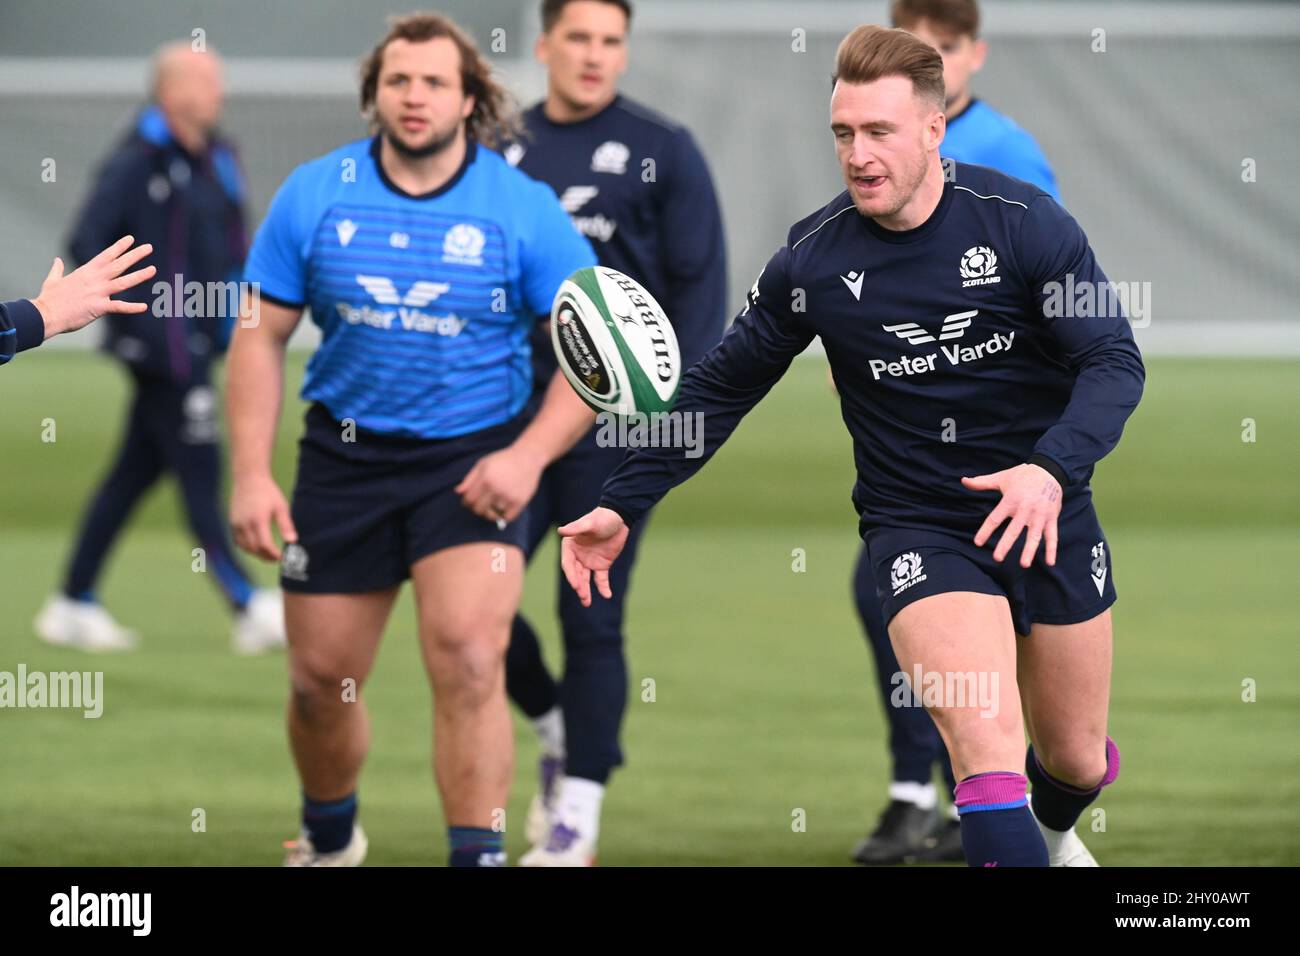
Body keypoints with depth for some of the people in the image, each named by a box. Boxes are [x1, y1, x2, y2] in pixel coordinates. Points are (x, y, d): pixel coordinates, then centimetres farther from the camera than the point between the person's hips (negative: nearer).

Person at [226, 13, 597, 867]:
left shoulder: (525, 209, -8)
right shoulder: (314, 195, -3)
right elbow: (262, 334, 3)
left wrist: (529, 455, -18)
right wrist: (251, 475, -4)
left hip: (474, 464, -2)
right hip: (345, 458, 3)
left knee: (469, 660, -21)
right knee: (320, 679, 9)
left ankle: (479, 857, -15)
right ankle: (329, 841, 37)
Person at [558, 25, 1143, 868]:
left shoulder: (1024, 221, -12)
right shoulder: (815, 258, -7)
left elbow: (1115, 361, -14)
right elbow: (720, 388, 5)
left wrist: (1052, 467, -32)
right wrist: (622, 505, 0)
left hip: (1046, 514, 1)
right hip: (917, 525, -1)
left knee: (1077, 763, 16)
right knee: (989, 750, -24)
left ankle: (1052, 831, 52)